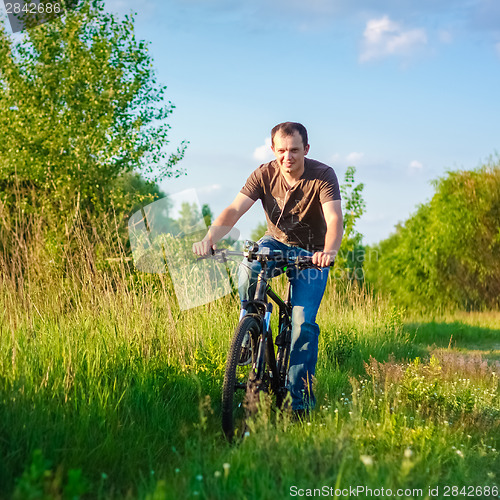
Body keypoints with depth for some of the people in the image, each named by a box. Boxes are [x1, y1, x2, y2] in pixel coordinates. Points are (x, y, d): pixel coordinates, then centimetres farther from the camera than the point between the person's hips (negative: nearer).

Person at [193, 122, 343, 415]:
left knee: (304, 323, -15)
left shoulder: (323, 176, -21)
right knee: (248, 271, -33)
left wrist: (329, 251, -56)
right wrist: (210, 239, -43)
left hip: (311, 252, -2)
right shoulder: (264, 175, -14)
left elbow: (335, 219, -35)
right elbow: (234, 210, -24)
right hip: (276, 242, 2)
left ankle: (301, 397, -5)